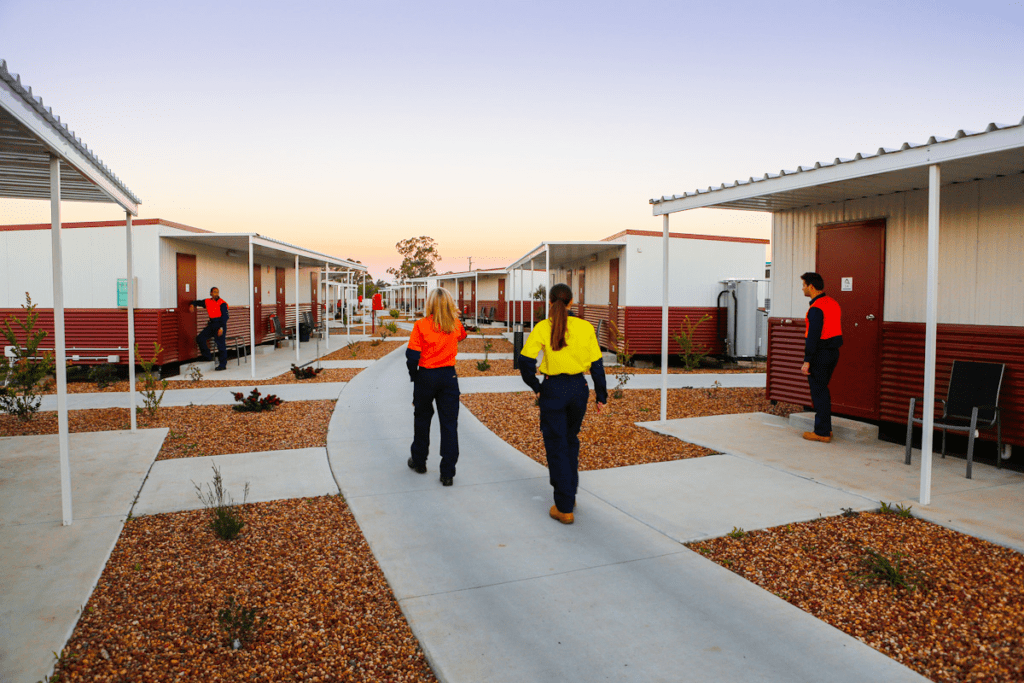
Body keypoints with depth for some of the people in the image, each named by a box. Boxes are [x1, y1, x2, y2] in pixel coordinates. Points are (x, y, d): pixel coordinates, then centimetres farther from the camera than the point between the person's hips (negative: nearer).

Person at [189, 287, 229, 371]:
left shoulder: (222, 303, -10)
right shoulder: (207, 302, 9)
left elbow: (225, 316, -15)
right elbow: (198, 302, 28)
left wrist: (221, 328, -23)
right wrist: (192, 305, 5)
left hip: (220, 324, -7)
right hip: (211, 324, 7)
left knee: (221, 344, -7)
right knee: (200, 338, 3)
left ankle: (223, 365, -2)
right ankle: (207, 357, 15)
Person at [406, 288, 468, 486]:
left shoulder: (421, 325, -11)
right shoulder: (455, 324, -2)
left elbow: (412, 355, -10)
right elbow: (462, 335, 22)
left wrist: (414, 376, 4)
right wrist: (454, 316, 27)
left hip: (426, 376, -1)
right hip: (449, 376, 1)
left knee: (422, 419, 18)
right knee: (449, 423, 4)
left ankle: (419, 462, 34)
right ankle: (448, 473, 3)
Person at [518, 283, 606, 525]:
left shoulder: (543, 328, -8)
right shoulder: (585, 327, -2)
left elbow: (525, 361, -14)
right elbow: (597, 364, 1)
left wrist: (536, 387, 0)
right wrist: (601, 396, 9)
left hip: (553, 390, -3)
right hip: (578, 388, 3)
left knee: (557, 446, 6)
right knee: (571, 441, 23)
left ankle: (564, 508, 9)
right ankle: (570, 495, 34)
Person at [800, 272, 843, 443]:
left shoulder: (816, 308, -18)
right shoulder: (833, 303, 12)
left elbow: (813, 336, -22)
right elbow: (835, 330, 17)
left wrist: (807, 361, -20)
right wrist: (832, 351, 21)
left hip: (820, 354, -9)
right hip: (833, 352, 9)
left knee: (819, 393, -2)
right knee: (822, 391, 18)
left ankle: (822, 432, 3)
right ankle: (825, 429, 23)